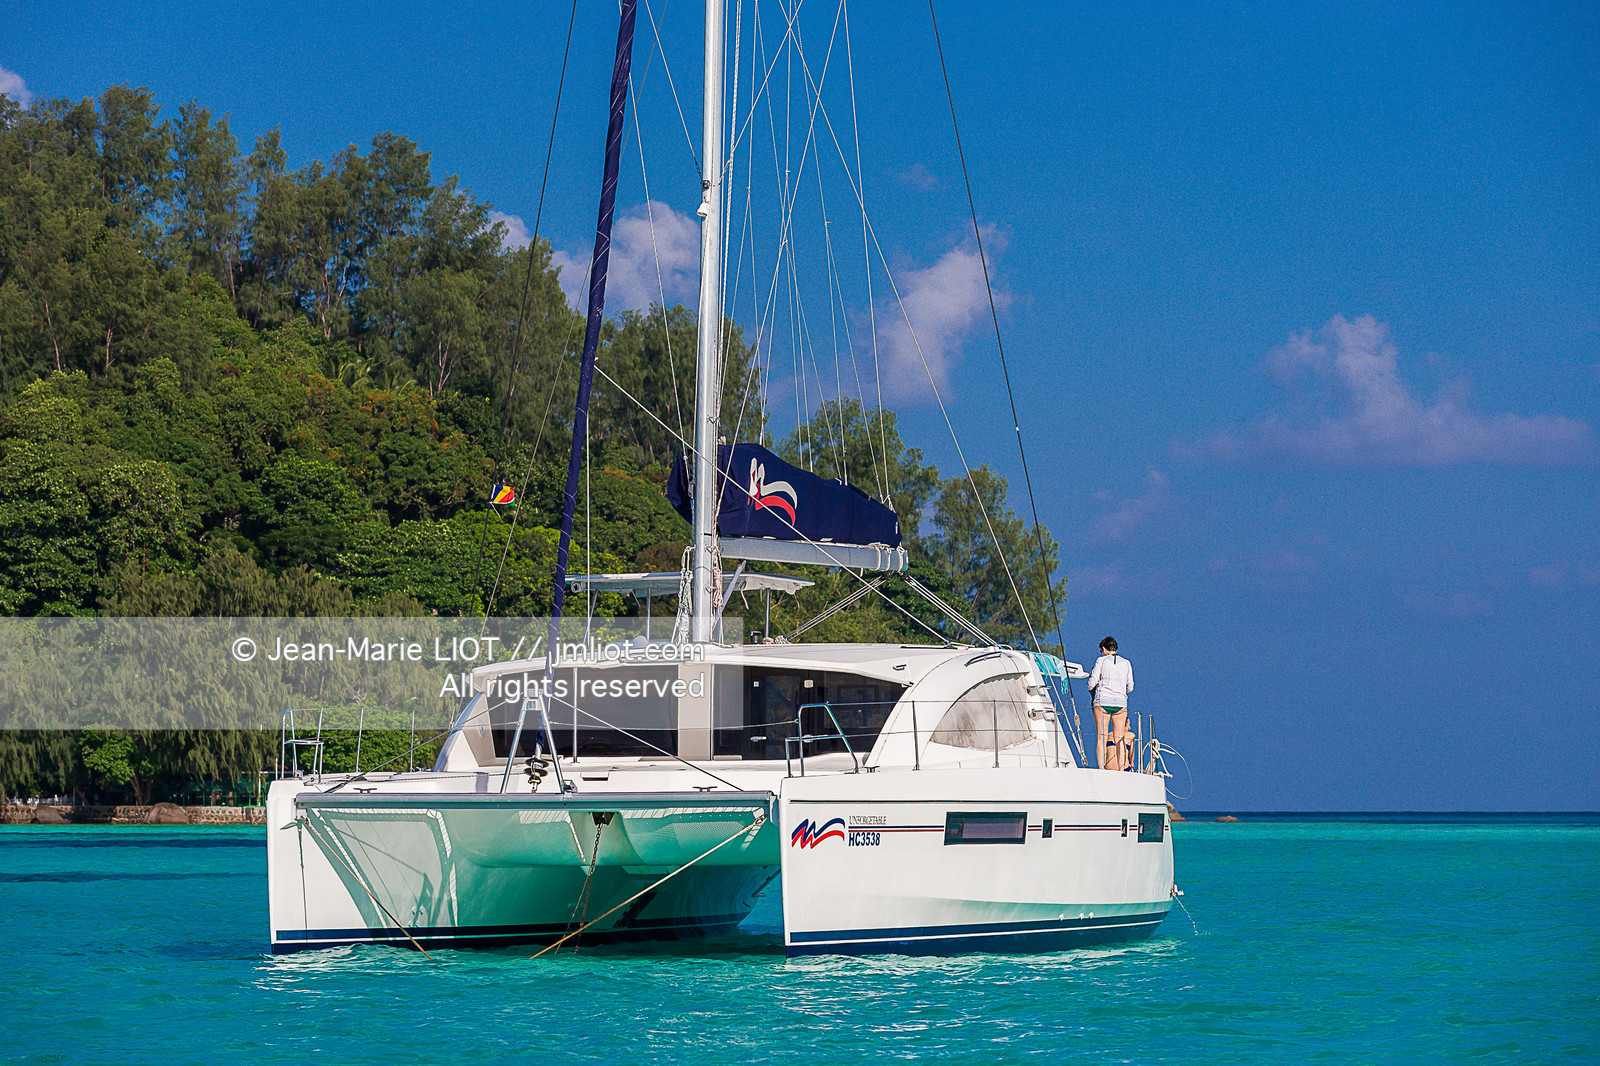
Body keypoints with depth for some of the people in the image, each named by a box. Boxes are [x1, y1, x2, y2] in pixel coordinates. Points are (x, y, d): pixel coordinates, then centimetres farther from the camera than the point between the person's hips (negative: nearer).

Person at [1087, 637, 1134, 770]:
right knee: (1119, 738, 3)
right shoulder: (1126, 663, 9)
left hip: (1102, 701, -3)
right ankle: (1121, 769, -4)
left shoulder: (1101, 661, -1)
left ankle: (1101, 768, -10)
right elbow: (1130, 687, 11)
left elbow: (1092, 683, -4)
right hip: (1120, 702, 3)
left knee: (1102, 737, -3)